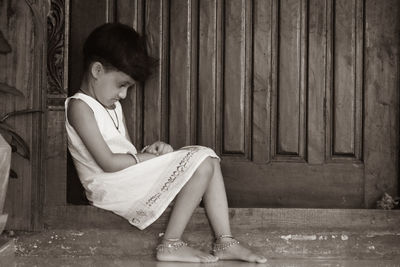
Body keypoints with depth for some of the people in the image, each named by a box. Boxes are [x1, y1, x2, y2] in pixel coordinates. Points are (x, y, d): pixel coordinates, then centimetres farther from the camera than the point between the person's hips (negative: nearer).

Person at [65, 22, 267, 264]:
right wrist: (148, 157, -9)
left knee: (208, 158, 4)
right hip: (111, 187, -10)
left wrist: (149, 152, -4)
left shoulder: (113, 107, 22)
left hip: (131, 178, 10)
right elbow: (108, 162, -18)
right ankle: (171, 244, -15)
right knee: (201, 163, -17)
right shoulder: (79, 107, -10)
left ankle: (225, 242, -5)